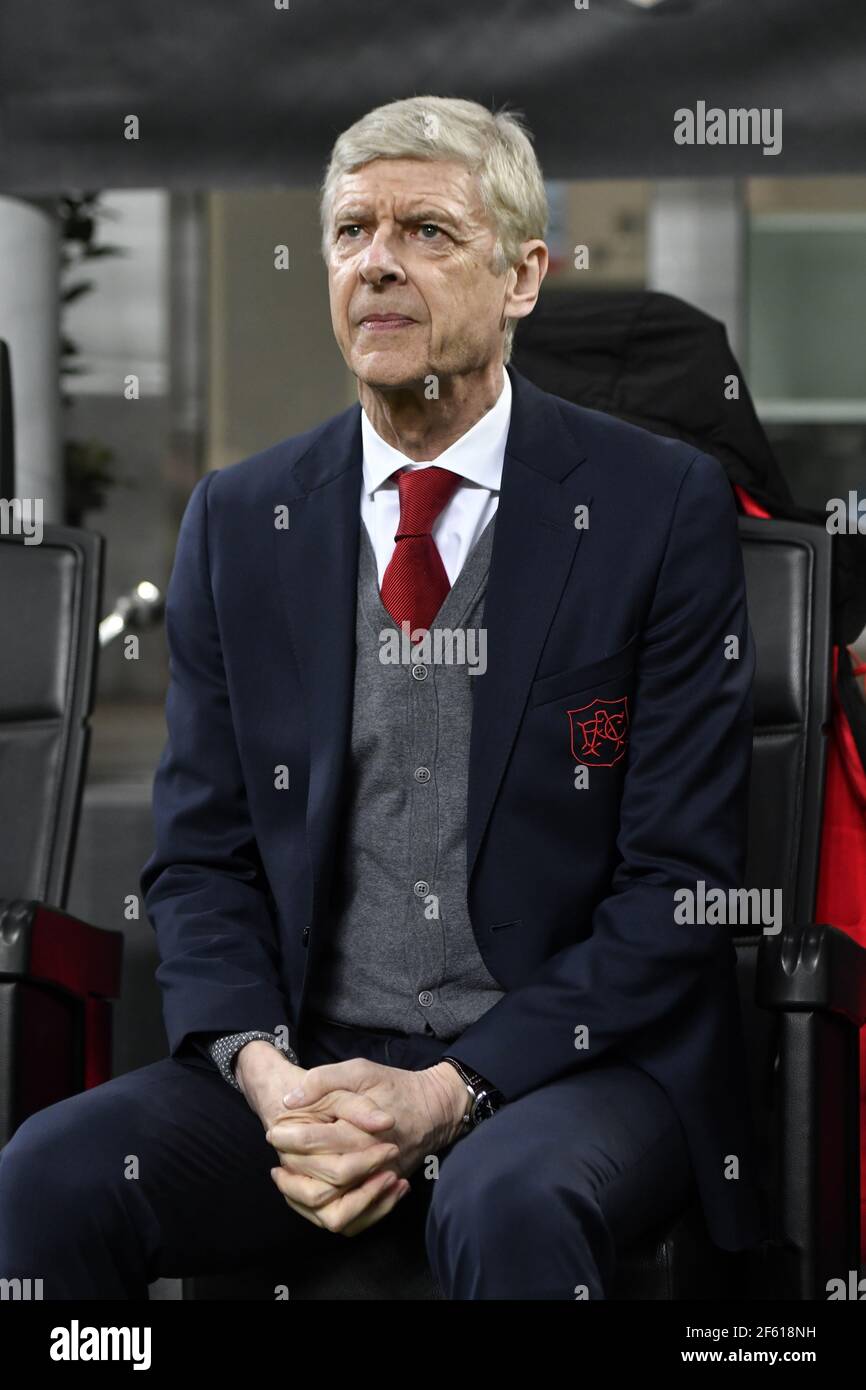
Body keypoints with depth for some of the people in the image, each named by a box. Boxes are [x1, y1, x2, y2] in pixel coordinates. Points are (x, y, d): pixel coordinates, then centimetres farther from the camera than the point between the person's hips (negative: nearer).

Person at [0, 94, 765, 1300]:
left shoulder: (662, 508, -3)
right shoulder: (239, 520, 8)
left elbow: (682, 881, -6)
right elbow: (199, 853, 8)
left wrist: (453, 1092, -15)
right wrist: (264, 1072, -12)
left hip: (577, 1056, -3)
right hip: (312, 1057, 4)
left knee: (511, 1204, -36)